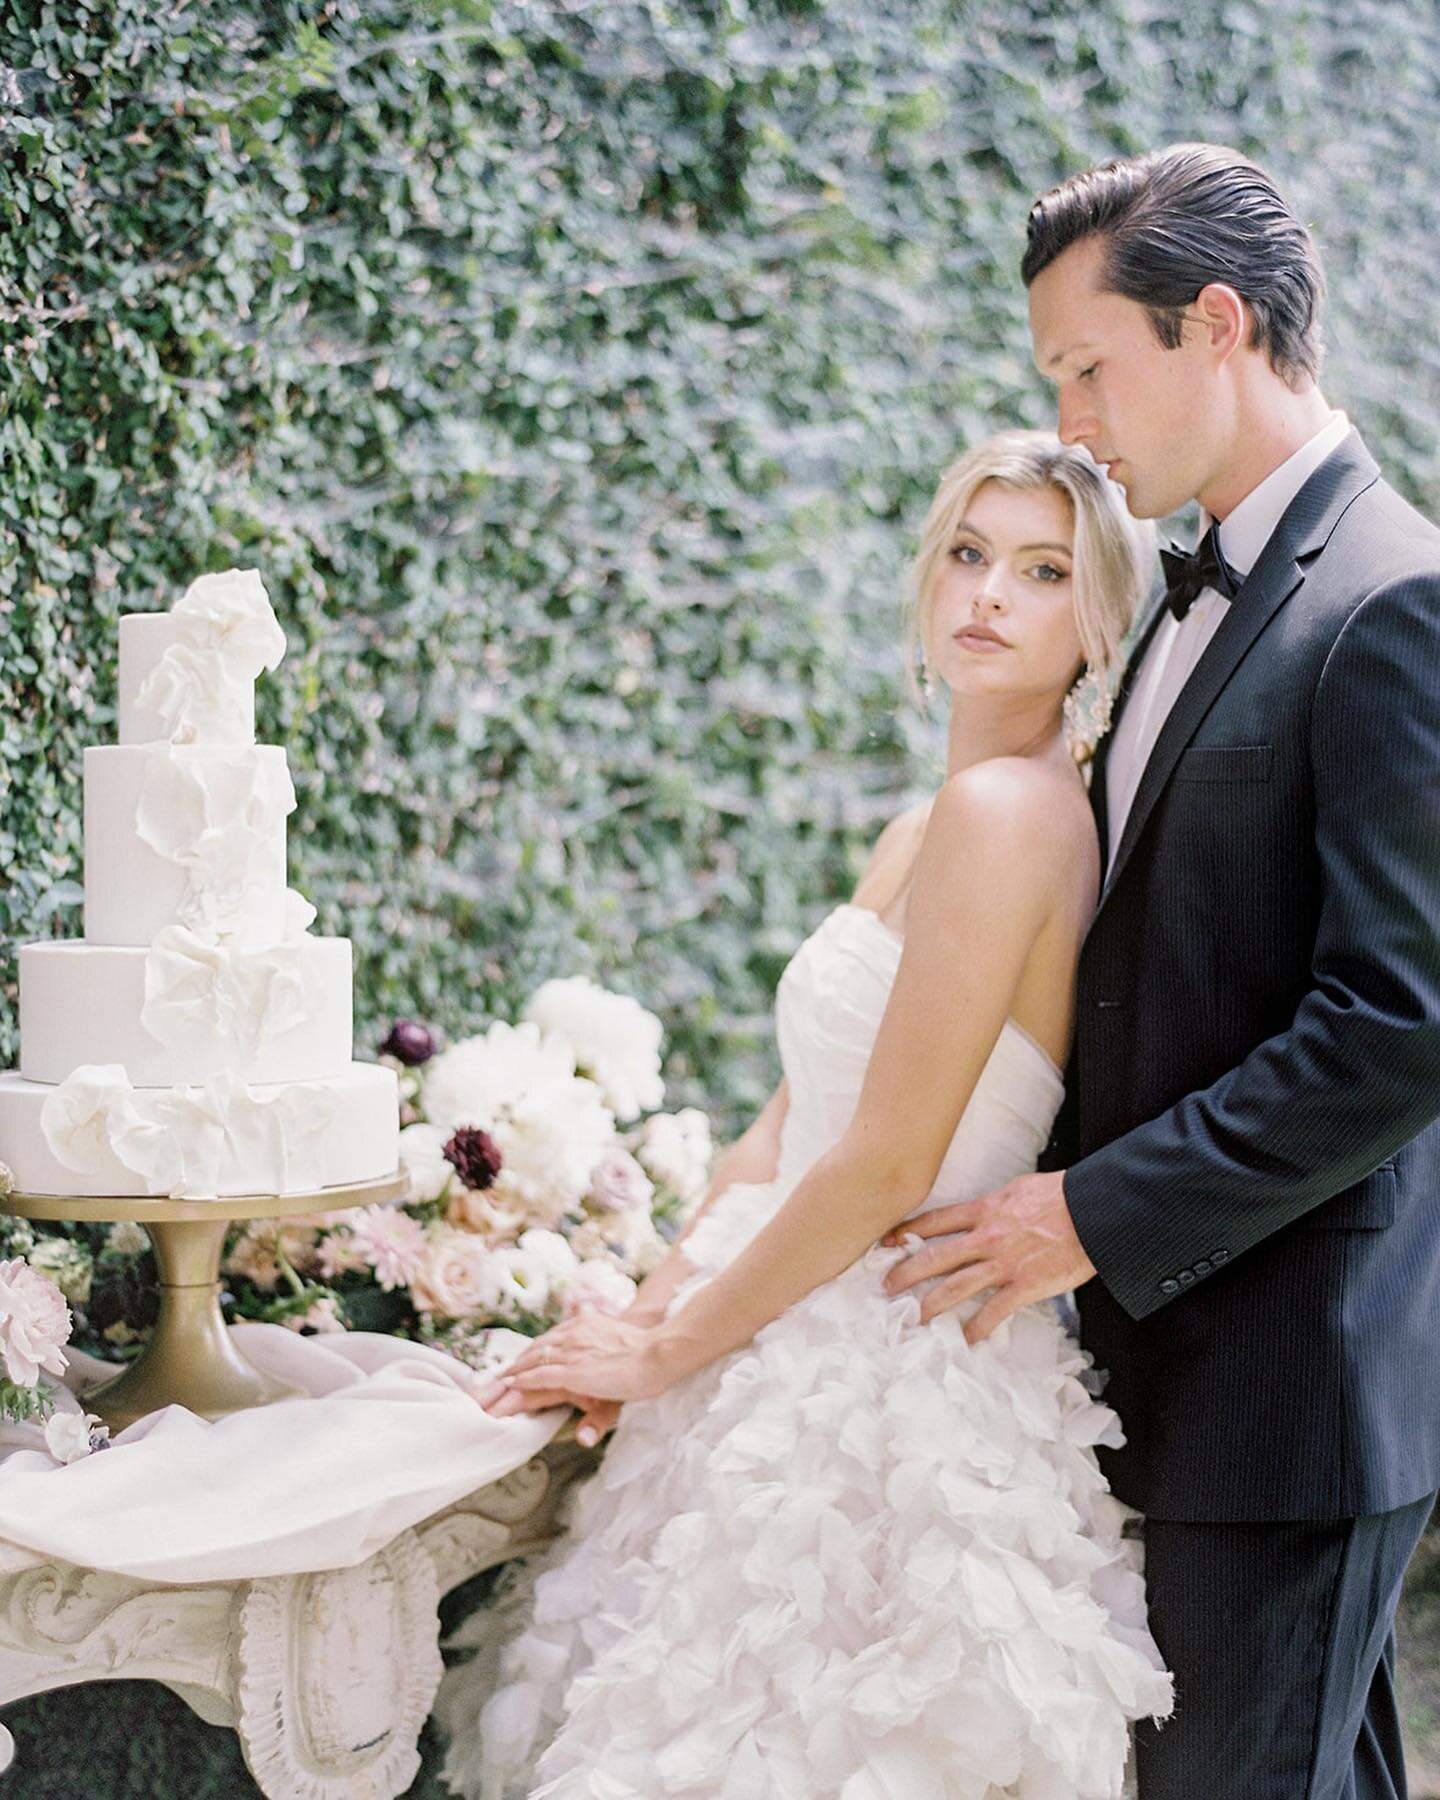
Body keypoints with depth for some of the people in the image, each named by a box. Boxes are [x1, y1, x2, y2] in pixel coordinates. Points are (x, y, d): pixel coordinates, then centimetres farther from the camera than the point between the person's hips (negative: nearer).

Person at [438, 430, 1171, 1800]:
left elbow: (885, 1171, -19)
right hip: (820, 1366, 9)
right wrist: (643, 1320, 1)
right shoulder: (925, 832, 14)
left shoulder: (1005, 810, -17)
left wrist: (666, 1350, -9)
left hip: (875, 1396, -9)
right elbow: (784, 1135, 13)